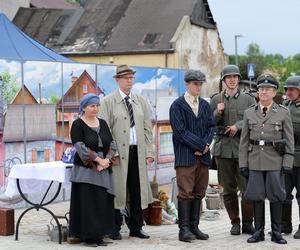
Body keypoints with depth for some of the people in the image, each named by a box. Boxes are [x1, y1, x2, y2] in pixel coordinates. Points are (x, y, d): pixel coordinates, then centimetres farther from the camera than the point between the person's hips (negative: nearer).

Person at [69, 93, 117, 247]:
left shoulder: (102, 123, 12)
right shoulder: (78, 125, -4)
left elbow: (112, 144, 7)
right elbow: (80, 147, -14)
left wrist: (106, 160, -9)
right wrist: (98, 159, -17)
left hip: (104, 171, 5)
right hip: (86, 171, -5)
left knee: (102, 202, 4)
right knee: (87, 202, -4)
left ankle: (98, 235, 12)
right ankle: (87, 236, 2)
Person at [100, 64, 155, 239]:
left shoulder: (141, 101, 15)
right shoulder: (108, 102, 1)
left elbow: (147, 128, 14)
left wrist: (149, 151, 6)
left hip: (138, 151, 4)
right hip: (118, 152, -4)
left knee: (138, 190, 6)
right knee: (117, 190, -1)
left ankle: (136, 227, 16)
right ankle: (115, 228, 9)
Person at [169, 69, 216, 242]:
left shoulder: (205, 105, 14)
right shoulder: (177, 105, -2)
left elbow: (212, 126, 11)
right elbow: (180, 131, -10)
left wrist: (206, 144, -8)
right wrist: (199, 146, -12)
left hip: (203, 156, 5)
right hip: (185, 155, -5)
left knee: (199, 192, 7)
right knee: (186, 192, -6)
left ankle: (194, 227, 13)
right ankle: (184, 229, -2)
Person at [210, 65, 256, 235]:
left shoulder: (248, 99, 7)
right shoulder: (216, 100, 10)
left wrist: (238, 126, -12)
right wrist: (218, 113, -9)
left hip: (243, 148, -1)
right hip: (223, 149, 1)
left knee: (248, 188, -5)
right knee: (229, 189, 6)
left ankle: (247, 223, 9)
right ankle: (235, 222, 18)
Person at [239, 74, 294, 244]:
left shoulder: (284, 113, 2)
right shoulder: (249, 113, 8)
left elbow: (290, 141, 1)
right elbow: (244, 141, 9)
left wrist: (287, 164, -7)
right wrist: (243, 164, 3)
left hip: (275, 161, -2)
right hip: (255, 161, 2)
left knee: (276, 196, 2)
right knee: (257, 196, 5)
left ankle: (276, 232, 13)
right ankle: (259, 232, 14)